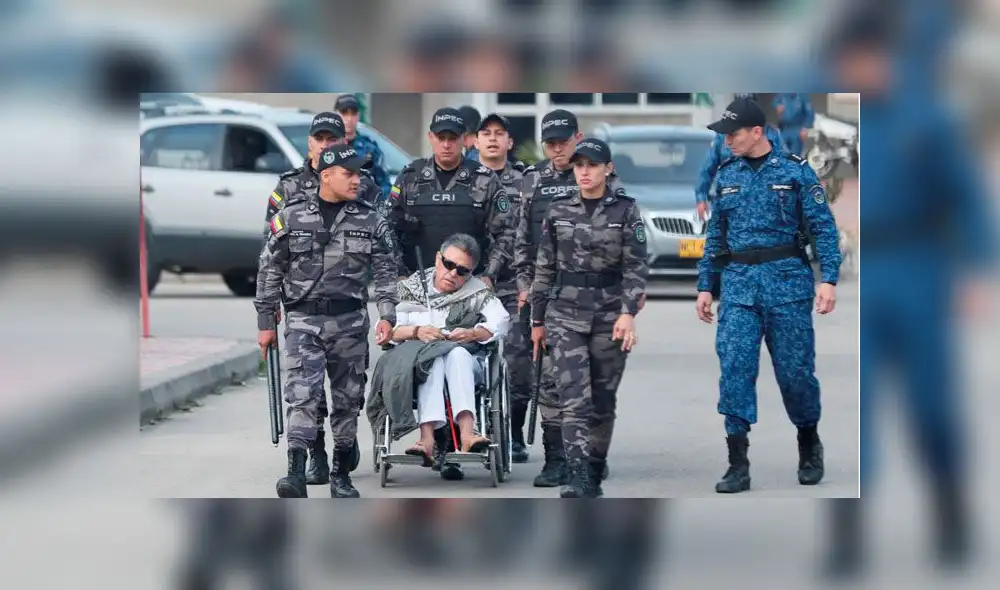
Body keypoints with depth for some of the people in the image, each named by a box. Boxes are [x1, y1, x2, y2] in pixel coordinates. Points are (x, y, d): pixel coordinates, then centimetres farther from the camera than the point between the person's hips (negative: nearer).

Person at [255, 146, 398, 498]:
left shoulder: (370, 221, 7)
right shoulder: (291, 218, 2)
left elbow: (385, 271, 7)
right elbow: (270, 272, 7)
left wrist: (387, 315, -6)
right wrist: (265, 322, 5)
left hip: (350, 321, 2)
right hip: (303, 320, -2)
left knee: (347, 399, 7)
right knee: (303, 394, -16)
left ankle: (341, 475, 19)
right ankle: (296, 474, -23)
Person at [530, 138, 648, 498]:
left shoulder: (625, 210, 1)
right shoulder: (559, 211, 6)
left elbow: (636, 266, -4)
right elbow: (544, 268, 12)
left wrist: (628, 312, -16)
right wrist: (537, 320, 12)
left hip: (609, 316, 0)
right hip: (565, 315, 0)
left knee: (603, 401, 7)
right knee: (574, 400, -13)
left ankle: (594, 475, 21)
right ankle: (578, 479, -21)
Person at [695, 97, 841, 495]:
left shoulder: (795, 171, -2)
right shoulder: (727, 175, 11)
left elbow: (823, 227, -4)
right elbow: (716, 235, 17)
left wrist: (829, 278, -14)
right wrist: (705, 285, 14)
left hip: (787, 282, -3)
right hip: (738, 284, 3)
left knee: (794, 369, 2)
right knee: (734, 369, -8)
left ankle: (810, 447, 28)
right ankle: (738, 466, -7)